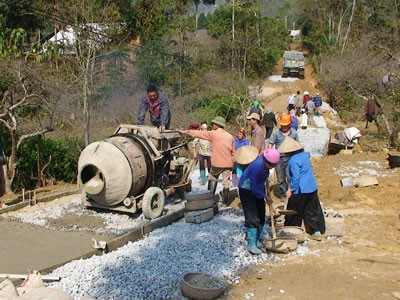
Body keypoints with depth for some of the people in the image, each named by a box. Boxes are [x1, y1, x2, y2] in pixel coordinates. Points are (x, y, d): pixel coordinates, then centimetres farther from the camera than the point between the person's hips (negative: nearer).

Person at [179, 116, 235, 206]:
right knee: (226, 182, 8)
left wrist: (185, 132, 3)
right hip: (228, 163, 3)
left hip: (217, 163, -3)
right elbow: (233, 151, 10)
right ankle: (225, 202, 12)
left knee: (212, 180, 16)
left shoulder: (213, 134, -7)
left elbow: (199, 133, -4)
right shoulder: (230, 136, 6)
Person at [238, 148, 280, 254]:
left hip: (258, 188, 8)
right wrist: (265, 196, -14)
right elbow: (254, 187, -25)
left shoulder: (265, 160, -12)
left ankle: (257, 240, 24)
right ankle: (251, 245, -7)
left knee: (261, 216, 11)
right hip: (247, 190, -8)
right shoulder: (258, 166, -35)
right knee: (252, 218, -12)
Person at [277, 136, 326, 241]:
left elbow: (295, 177, -20)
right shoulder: (304, 154, 5)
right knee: (313, 210, 15)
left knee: (294, 213, 8)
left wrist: (291, 189, -11)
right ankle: (317, 231, 18)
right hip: (312, 188, 8)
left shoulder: (293, 160, -20)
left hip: (300, 190, -8)